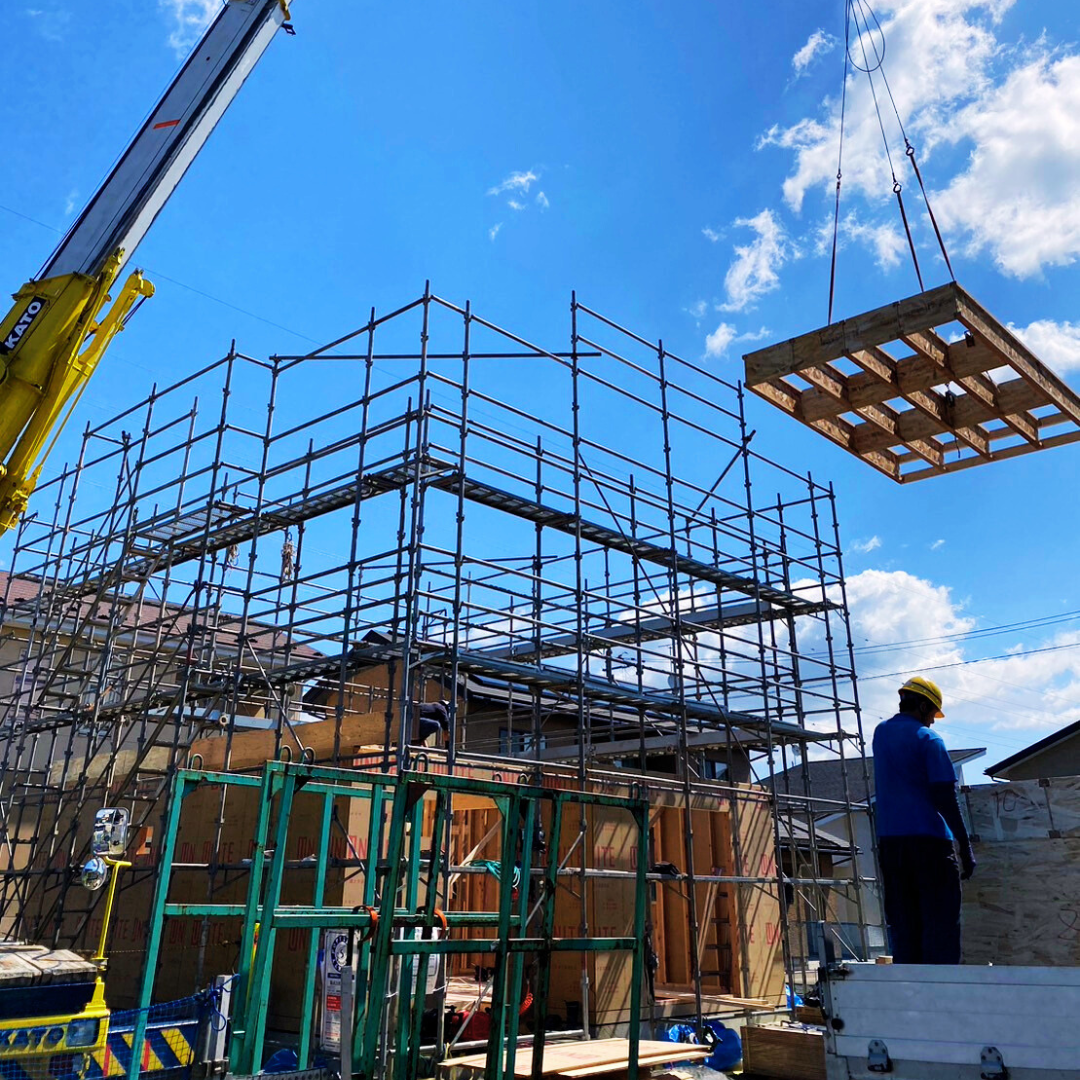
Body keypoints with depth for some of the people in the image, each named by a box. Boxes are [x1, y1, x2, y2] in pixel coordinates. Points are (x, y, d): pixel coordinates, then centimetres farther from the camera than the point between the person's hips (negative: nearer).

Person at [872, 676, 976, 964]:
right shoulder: (929, 740, -6)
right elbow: (945, 799, -11)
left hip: (889, 842, 6)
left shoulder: (880, 733, 13)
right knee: (941, 924, -1)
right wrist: (966, 848, -8)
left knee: (902, 926, 9)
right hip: (928, 840, -6)